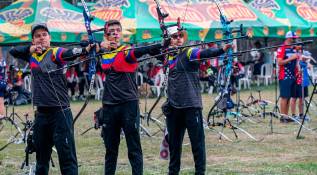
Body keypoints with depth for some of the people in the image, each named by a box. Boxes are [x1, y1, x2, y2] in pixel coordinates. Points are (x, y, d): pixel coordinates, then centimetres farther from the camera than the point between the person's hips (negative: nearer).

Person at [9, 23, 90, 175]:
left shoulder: (55, 53, -6)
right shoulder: (32, 55, 13)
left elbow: (70, 53, -24)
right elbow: (13, 51, 9)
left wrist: (86, 50, -45)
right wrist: (31, 49, -6)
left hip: (60, 112, -6)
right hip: (41, 112, 6)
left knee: (67, 155, -10)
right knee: (41, 156, 14)